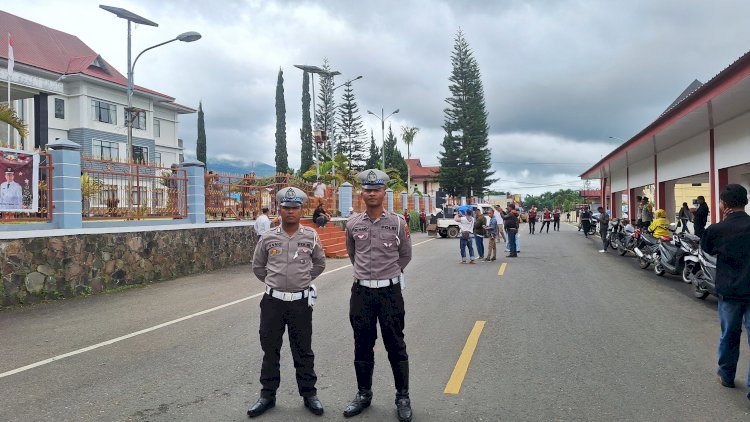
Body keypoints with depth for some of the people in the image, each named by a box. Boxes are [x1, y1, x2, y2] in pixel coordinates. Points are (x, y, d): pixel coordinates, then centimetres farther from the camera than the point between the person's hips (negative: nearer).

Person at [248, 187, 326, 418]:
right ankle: (268, 394, 25)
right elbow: (257, 266, 13)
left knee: (303, 351, 9)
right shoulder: (268, 238, -1)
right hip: (273, 301, 1)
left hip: (301, 301, -1)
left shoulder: (310, 237, -1)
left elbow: (319, 264, 14)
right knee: (270, 349, 11)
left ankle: (309, 394, 23)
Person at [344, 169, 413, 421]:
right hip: (361, 291, 2)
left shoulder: (398, 223, -3)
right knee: (362, 346, 12)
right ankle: (364, 394, 28)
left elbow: (405, 255, 10)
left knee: (395, 346, 5)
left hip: (390, 291, -2)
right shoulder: (353, 225, 2)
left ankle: (402, 397, 18)